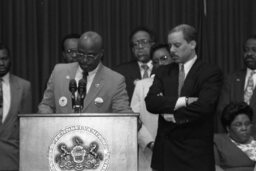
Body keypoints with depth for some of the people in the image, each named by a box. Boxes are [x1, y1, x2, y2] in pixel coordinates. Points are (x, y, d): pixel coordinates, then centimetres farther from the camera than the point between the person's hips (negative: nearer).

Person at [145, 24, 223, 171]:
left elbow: (203, 106, -17)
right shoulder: (163, 72, 12)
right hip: (165, 150, 4)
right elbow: (150, 102, -2)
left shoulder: (211, 73, -3)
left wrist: (172, 116, -6)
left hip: (196, 152, -4)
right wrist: (183, 101, -14)